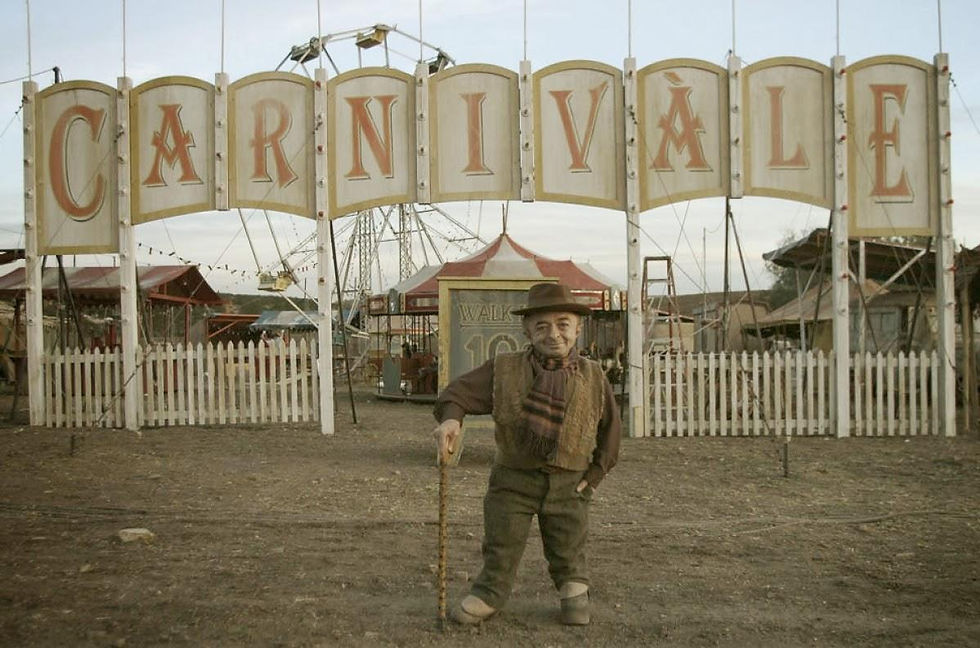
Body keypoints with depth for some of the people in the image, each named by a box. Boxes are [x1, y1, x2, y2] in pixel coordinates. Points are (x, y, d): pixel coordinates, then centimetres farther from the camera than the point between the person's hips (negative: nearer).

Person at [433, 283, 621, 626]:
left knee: (568, 550, 14)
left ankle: (574, 594, 37)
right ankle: (488, 593, 29)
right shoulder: (503, 370, -9)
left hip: (568, 483, 1)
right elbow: (460, 392, -13)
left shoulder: (592, 377, -4)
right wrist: (450, 418, -35)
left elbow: (610, 426, 7)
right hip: (513, 478, -1)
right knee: (501, 545, 10)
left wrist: (596, 472, 3)